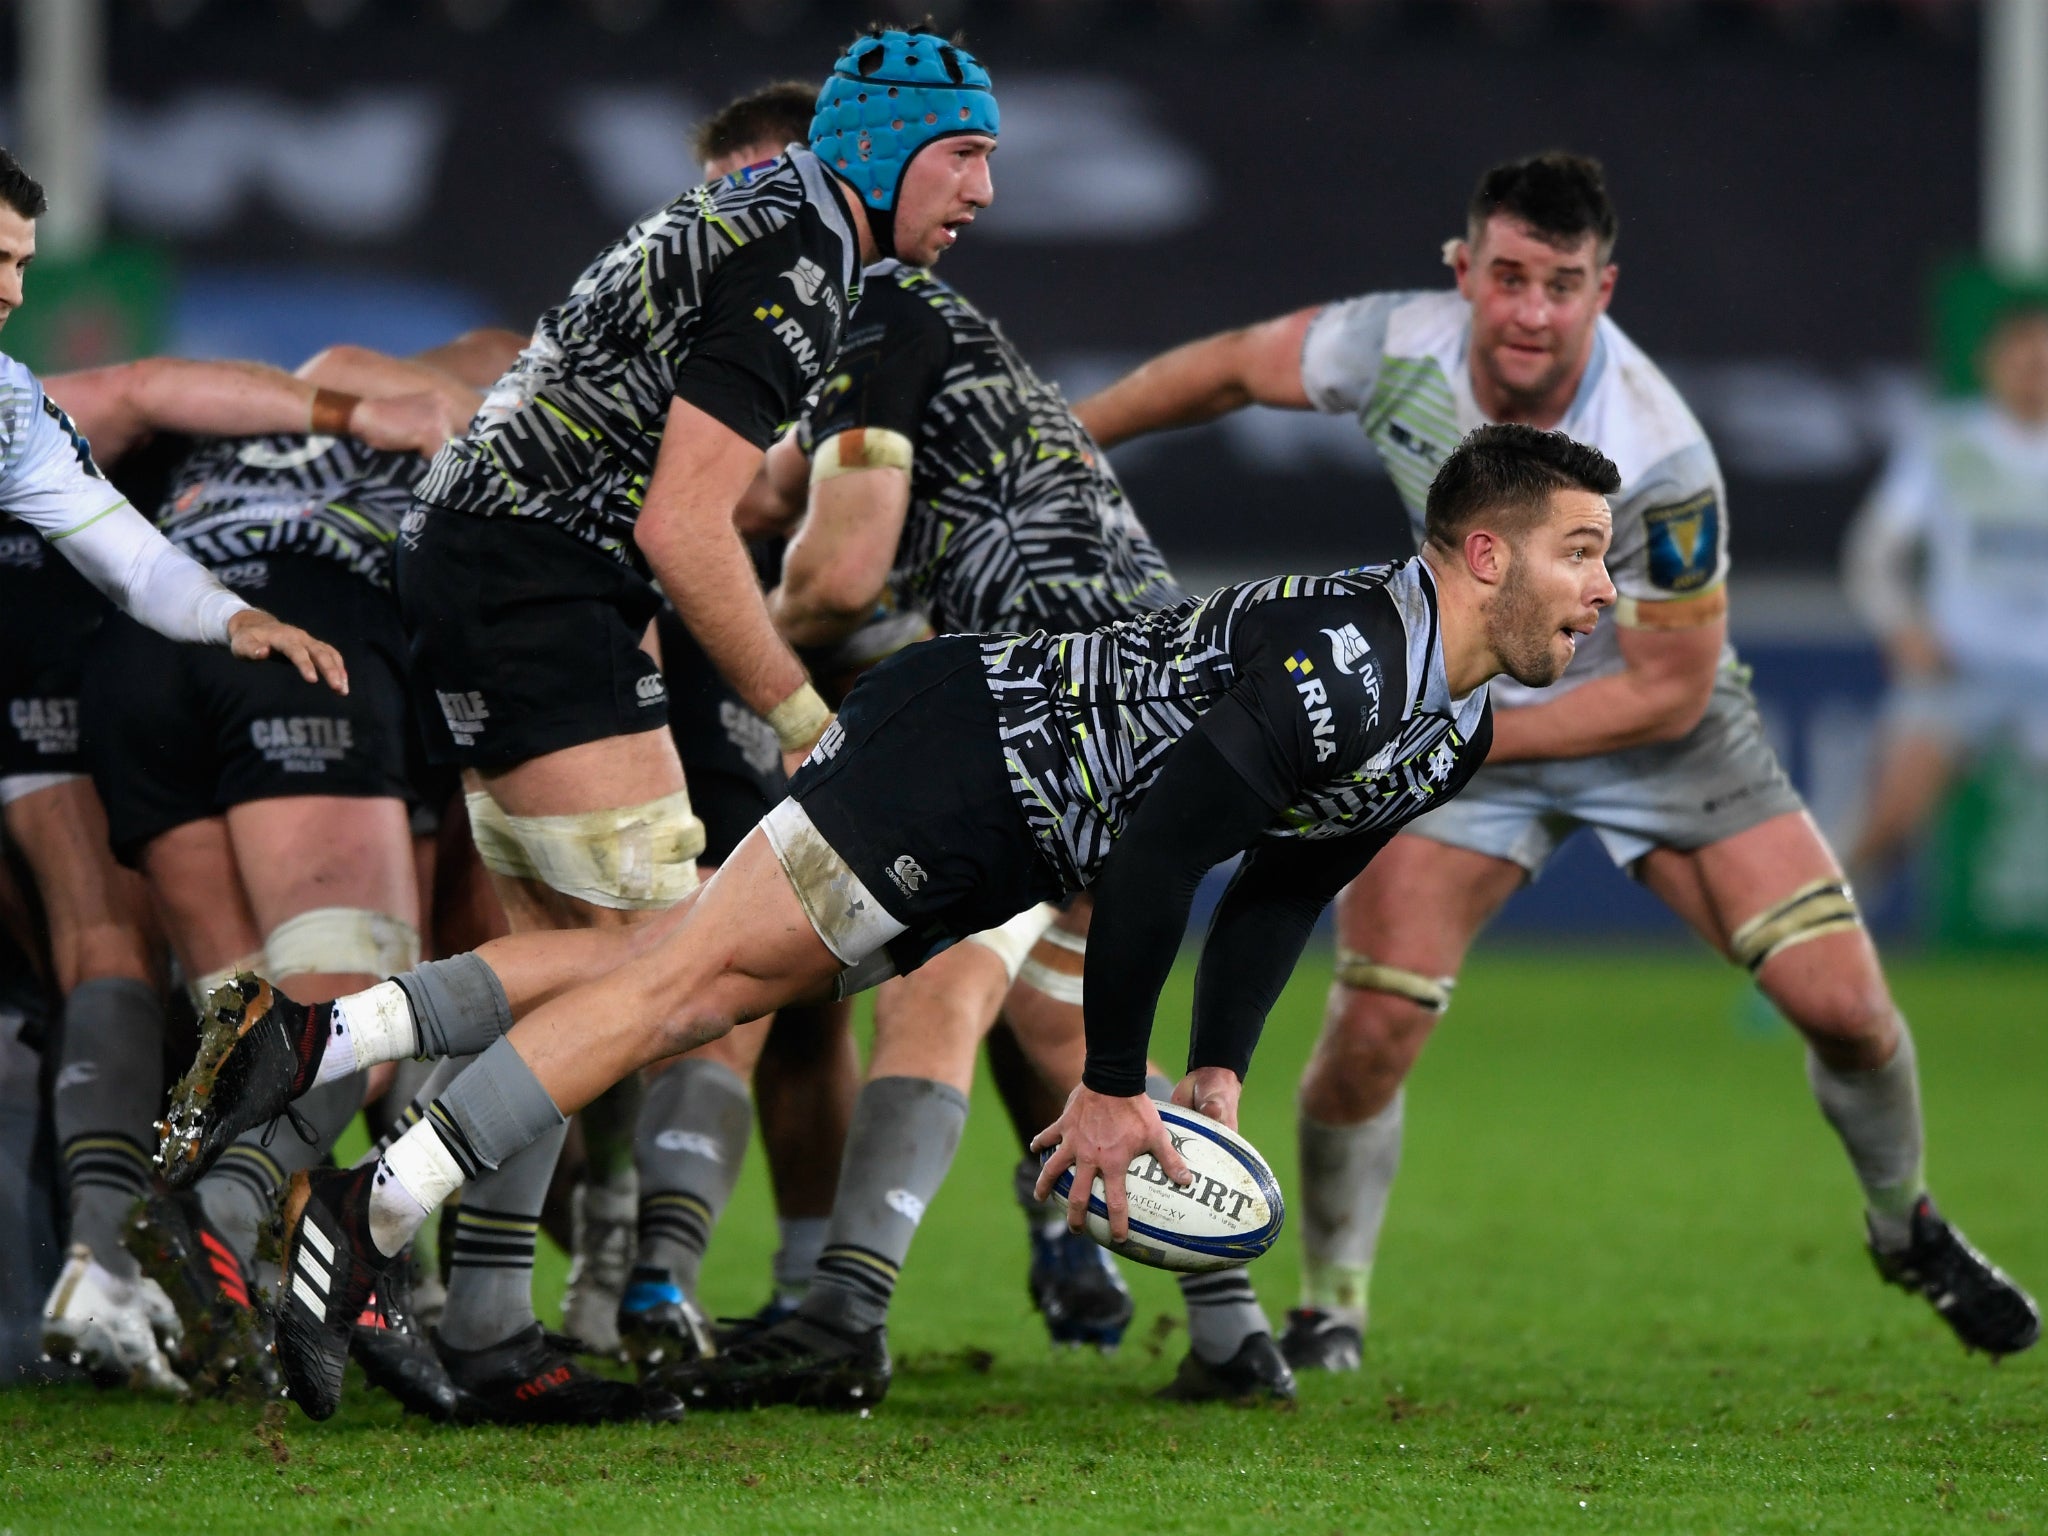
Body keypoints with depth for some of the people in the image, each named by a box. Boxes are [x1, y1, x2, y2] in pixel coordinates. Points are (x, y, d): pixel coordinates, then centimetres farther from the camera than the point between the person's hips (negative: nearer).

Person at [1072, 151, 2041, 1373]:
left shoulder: (1658, 460, -30)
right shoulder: (1399, 349, -21)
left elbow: (1669, 687, -21)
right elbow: (1232, 369, -1)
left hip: (1654, 725, -2)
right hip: (1456, 722, 2)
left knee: (1842, 1000, -10)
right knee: (1372, 1030, -15)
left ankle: (1907, 1227, 20)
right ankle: (1331, 1304, 8)